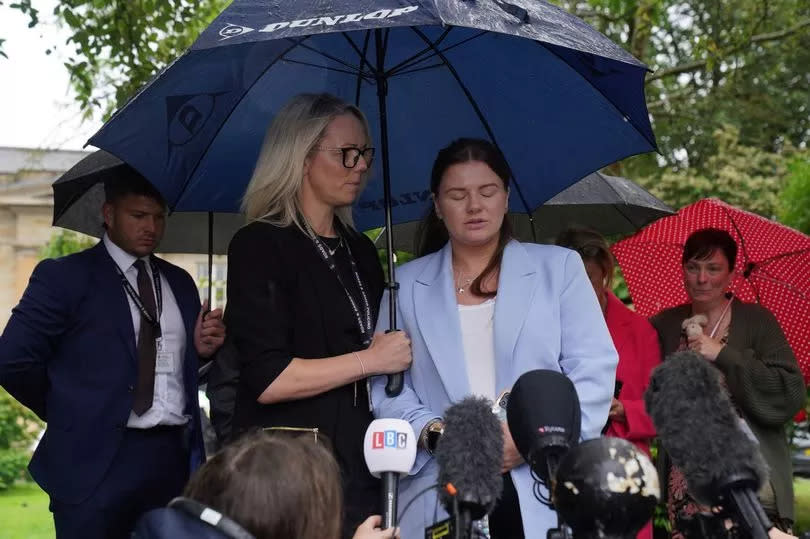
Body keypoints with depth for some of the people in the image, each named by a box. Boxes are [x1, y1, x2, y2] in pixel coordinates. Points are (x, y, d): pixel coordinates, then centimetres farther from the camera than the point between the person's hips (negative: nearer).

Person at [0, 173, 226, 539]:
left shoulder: (180, 282, 16)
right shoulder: (64, 276, -1)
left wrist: (202, 349, 0)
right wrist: (68, 414, 0)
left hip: (176, 459, 5)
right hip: (97, 462, -5)